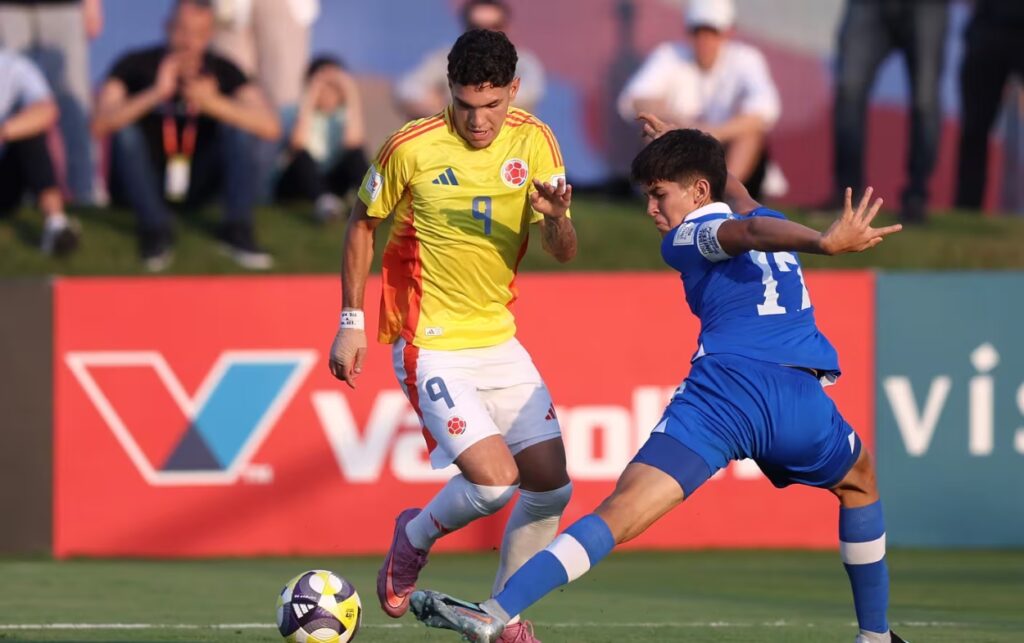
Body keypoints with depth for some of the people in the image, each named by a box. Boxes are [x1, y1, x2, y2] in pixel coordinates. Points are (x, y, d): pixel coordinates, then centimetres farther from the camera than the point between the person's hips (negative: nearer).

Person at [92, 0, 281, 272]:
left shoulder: (222, 71, -7)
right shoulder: (136, 65, -12)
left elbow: (270, 127, -22)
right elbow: (101, 124, -29)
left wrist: (215, 104, -36)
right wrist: (157, 93, -39)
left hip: (196, 185, 2)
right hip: (146, 182, -2)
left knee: (237, 126, -19)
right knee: (126, 130, -29)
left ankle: (238, 230, -17)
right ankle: (155, 229, -22)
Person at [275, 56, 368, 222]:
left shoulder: (343, 115, 5)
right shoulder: (292, 114, -3)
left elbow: (353, 142, -18)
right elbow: (298, 144, -25)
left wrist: (352, 97, -15)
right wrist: (309, 101, -22)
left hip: (330, 183, 3)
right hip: (294, 185, -3)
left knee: (356, 153, -22)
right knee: (303, 156, -34)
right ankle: (322, 201, -63)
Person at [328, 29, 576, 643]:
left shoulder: (534, 142, -3)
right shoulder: (411, 147, -13)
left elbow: (564, 252, -4)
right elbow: (363, 224, 2)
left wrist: (557, 217, -28)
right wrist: (352, 323, 0)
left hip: (499, 340, 5)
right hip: (431, 346, -5)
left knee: (552, 487, 2)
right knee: (494, 478, -20)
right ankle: (416, 537, 12)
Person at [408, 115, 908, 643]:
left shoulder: (685, 238, 13)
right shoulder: (772, 221, 30)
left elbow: (746, 231, -10)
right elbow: (741, 200, 56)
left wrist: (823, 243, -29)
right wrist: (680, 146, 72)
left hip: (723, 391, -5)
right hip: (802, 397, 5)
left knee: (617, 515, -15)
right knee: (859, 485, 35)